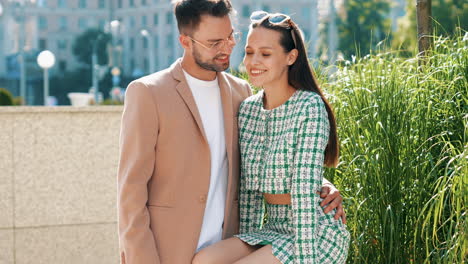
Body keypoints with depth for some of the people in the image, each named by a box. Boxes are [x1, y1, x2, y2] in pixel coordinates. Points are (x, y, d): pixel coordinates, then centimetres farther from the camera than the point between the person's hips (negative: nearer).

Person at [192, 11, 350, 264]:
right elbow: (248, 187, 11)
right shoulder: (248, 109, 6)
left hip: (315, 235, -6)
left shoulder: (309, 107, -14)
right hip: (272, 231, 6)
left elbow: (305, 191, -19)